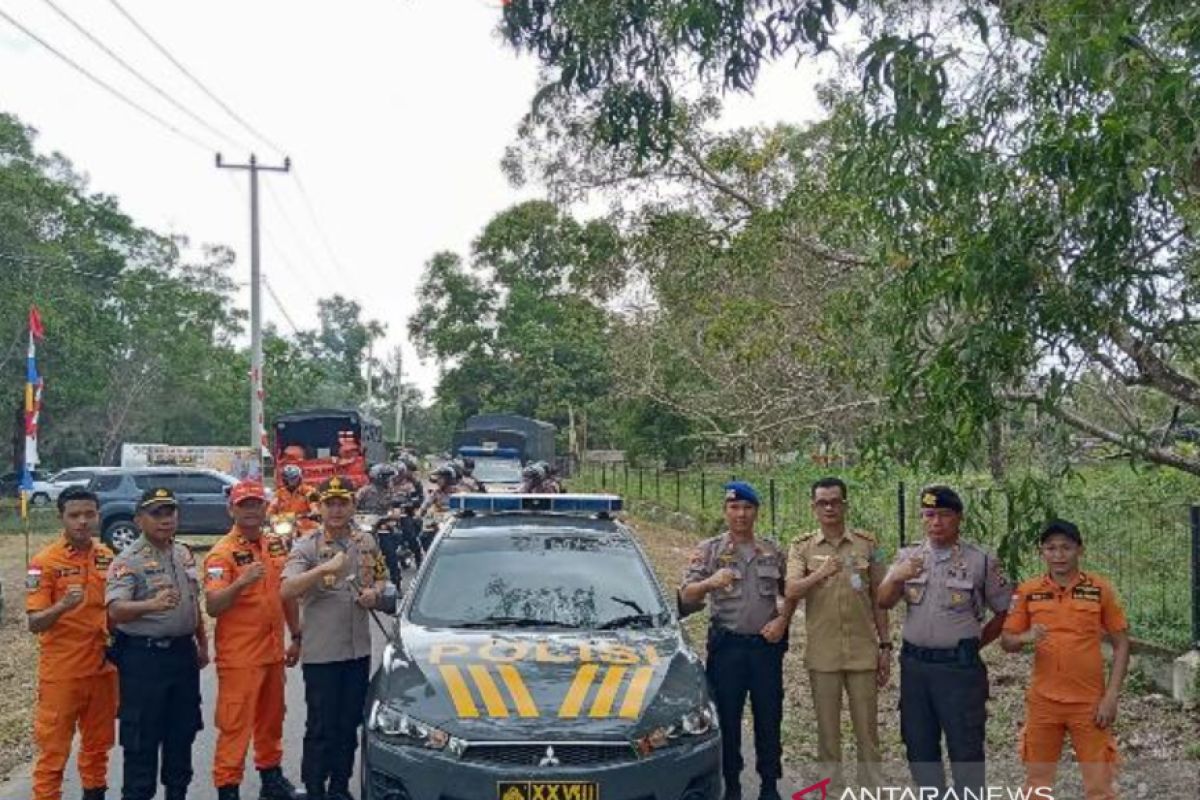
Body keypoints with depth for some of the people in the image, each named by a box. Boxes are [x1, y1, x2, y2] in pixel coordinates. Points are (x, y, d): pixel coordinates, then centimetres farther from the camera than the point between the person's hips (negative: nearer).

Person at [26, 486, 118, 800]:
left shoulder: (107, 557, 4)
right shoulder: (45, 561, -11)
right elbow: (34, 623, -15)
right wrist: (63, 606, -33)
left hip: (102, 667, 5)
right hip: (61, 671, -5)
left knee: (98, 744, 16)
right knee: (53, 748, 2)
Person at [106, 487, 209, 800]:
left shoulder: (184, 554, 10)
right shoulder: (128, 560, -12)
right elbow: (115, 611, -26)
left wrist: (202, 642, 20)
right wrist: (151, 604, -43)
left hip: (183, 652, 7)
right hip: (144, 656, -7)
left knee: (182, 731, 16)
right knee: (142, 737, 2)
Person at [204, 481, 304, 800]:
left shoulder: (276, 544, 9)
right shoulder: (222, 553, -12)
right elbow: (212, 606, -21)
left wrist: (296, 636, 17)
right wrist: (242, 582, -35)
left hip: (273, 651, 7)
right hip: (239, 655, -7)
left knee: (271, 719, 19)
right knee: (234, 725, -3)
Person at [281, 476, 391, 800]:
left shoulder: (366, 543, 7)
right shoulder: (306, 547, -8)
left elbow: (381, 578, 20)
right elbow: (286, 591, -22)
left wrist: (375, 593, -3)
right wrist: (323, 569, -35)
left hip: (359, 648, 5)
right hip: (321, 651, -5)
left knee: (349, 724, 14)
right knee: (321, 727, 1)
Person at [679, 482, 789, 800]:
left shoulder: (772, 551, 7)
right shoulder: (709, 550, 0)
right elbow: (686, 598, -10)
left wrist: (782, 621, -2)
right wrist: (709, 583, -30)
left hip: (767, 643, 2)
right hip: (727, 645, -2)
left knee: (769, 718, 7)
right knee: (727, 718, 4)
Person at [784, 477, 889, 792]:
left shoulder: (867, 544, 3)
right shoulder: (802, 548, 1)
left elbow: (878, 598, 7)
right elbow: (791, 592, -13)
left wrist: (885, 645, 5)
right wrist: (819, 574, -29)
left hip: (863, 651, 0)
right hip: (822, 653, 0)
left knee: (867, 726, 8)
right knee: (827, 727, 9)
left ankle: (873, 785, 21)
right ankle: (832, 786, 22)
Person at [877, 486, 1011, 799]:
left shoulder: (981, 561, -4)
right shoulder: (907, 557, 5)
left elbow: (1004, 611, 4)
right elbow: (883, 602, -5)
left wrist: (975, 643, 2)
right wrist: (896, 577, -24)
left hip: (959, 666, -3)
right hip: (914, 664, 4)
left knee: (965, 749, 3)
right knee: (919, 746, 13)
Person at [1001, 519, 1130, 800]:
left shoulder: (1100, 589, -5)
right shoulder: (1028, 591, -1)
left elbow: (1121, 643, 0)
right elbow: (1006, 642, 4)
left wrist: (1111, 697, -7)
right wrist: (1025, 637, -19)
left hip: (1089, 702, -1)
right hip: (1043, 702, 2)